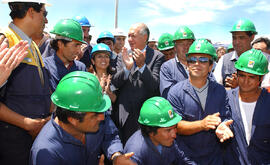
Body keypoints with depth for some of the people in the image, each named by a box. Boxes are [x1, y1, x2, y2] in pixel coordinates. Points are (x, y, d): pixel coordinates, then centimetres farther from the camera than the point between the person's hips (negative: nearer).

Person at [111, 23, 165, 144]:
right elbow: (115, 83, -2)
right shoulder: (123, 56, 7)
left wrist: (142, 65, -25)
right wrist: (126, 67, -20)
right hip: (124, 115, 3)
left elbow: (155, 86, -13)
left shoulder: (157, 57, -4)